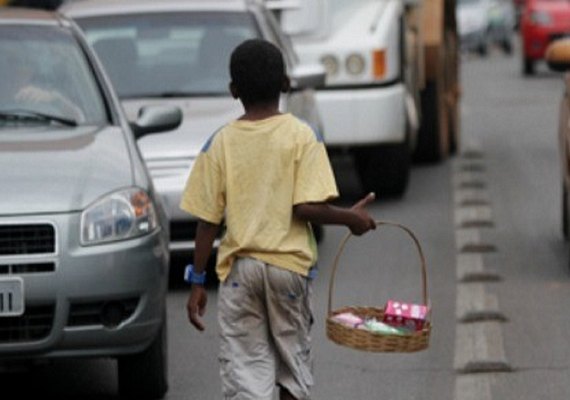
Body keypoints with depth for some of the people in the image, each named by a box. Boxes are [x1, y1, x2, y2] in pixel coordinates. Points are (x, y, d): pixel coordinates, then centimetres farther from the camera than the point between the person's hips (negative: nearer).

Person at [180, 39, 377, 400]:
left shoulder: (220, 144, -1)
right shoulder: (302, 136, -5)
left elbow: (208, 221, -1)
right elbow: (308, 207, -14)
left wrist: (197, 282, 5)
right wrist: (350, 218, 3)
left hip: (239, 268, 0)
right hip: (289, 263, 0)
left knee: (243, 370, 0)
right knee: (294, 362, 15)